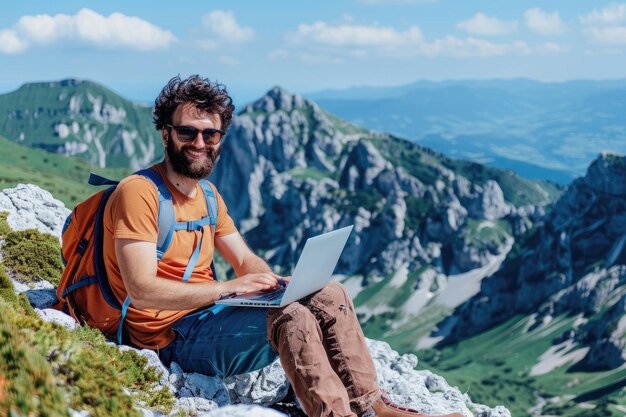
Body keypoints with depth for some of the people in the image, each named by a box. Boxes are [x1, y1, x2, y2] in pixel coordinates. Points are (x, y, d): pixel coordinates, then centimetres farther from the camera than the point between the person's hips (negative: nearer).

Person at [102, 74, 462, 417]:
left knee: (331, 296, -3)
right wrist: (230, 288, -25)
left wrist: (274, 284, -8)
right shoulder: (139, 193, -15)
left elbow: (246, 260, 15)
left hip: (210, 313, 9)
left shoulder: (207, 194, 13)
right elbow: (142, 291, -23)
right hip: (172, 336, -8)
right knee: (292, 317, -29)